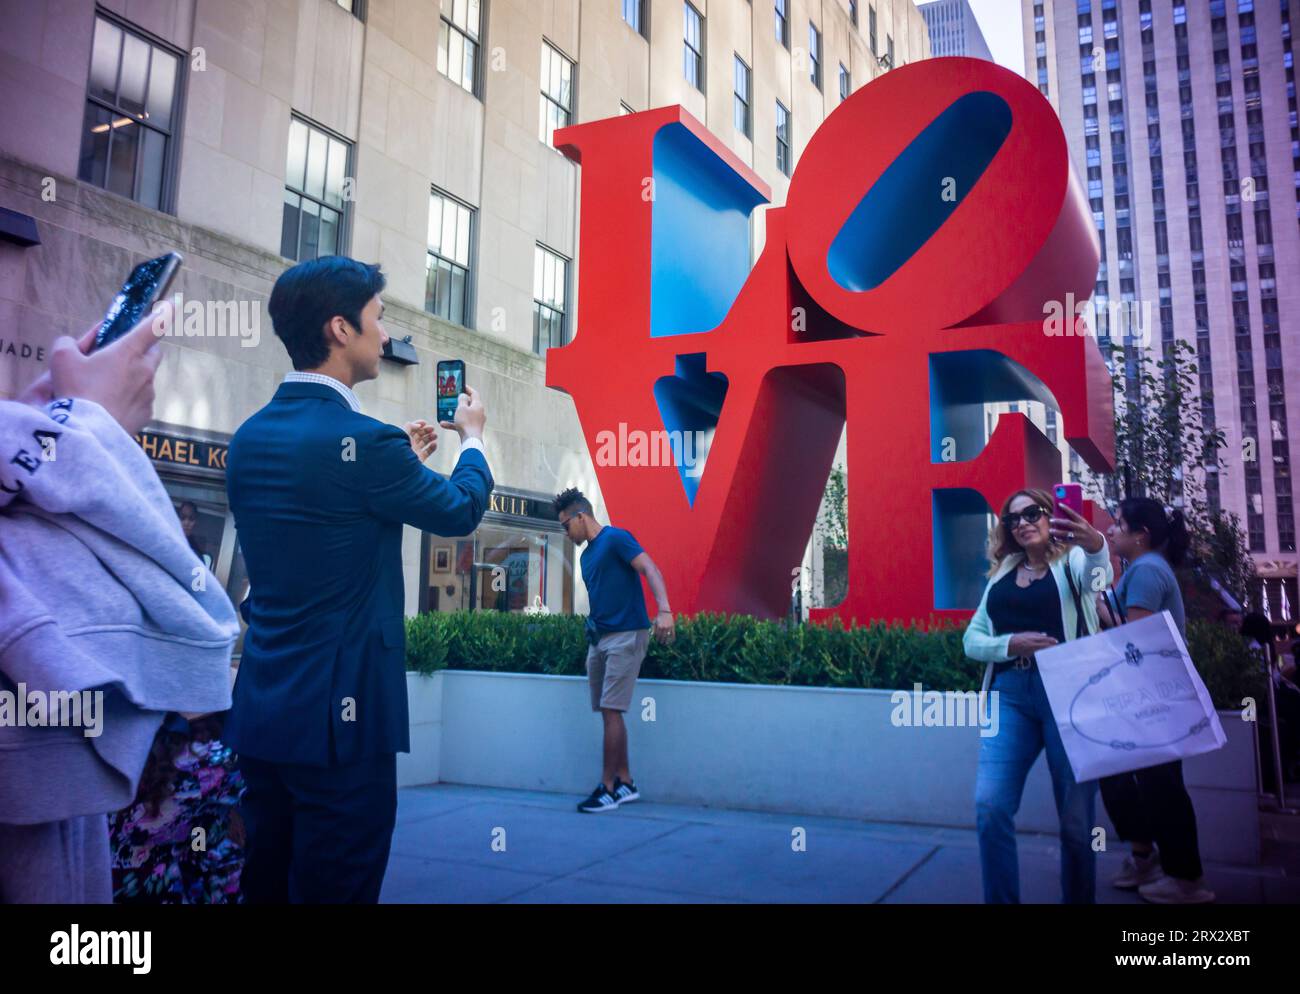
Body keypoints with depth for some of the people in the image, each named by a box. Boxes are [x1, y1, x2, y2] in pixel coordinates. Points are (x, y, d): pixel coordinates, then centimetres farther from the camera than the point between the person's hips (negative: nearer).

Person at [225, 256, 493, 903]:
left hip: (258, 711, 8)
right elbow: (461, 511, -2)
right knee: (334, 889, 5)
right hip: (339, 716, -8)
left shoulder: (249, 438, 6)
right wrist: (472, 437, 17)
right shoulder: (364, 441, -18)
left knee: (265, 886, 19)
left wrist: (403, 460, 25)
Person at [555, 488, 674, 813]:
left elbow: (650, 569, -21)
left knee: (611, 712, -9)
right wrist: (591, 630, 16)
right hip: (598, 639, 9)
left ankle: (608, 789, -2)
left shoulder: (615, 538, -8)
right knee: (609, 713, 9)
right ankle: (625, 783, 18)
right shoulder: (586, 555, 18)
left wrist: (664, 610, -35)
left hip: (625, 636, -9)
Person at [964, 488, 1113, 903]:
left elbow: (1096, 571, -22)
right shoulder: (1002, 574, 17)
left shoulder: (1072, 560, 4)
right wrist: (1012, 643, -9)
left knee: (1076, 818, 4)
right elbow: (972, 640, 12)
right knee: (990, 807, -9)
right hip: (1010, 694, 3)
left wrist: (1095, 544, -46)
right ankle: (1001, 901, 6)